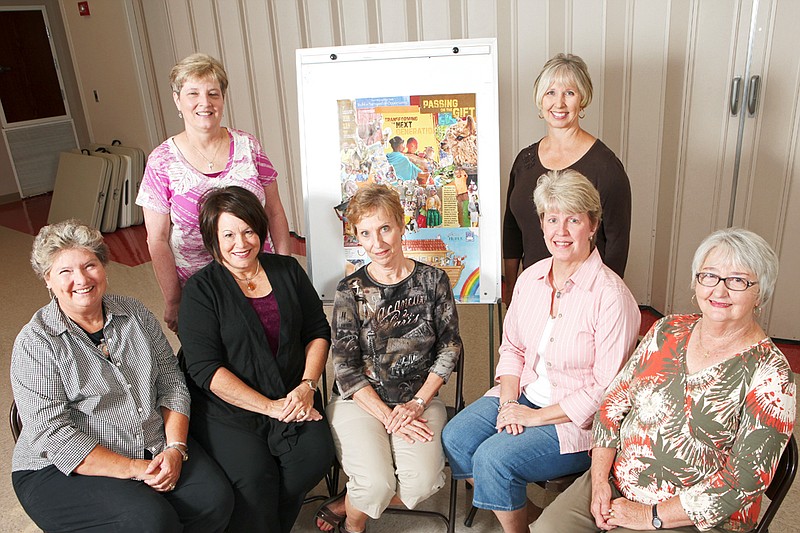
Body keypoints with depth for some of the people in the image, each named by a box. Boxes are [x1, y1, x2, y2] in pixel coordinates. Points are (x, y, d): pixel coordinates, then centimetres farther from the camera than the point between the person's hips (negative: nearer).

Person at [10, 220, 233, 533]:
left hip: (156, 450, 5)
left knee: (216, 499, -18)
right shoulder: (35, 343, -8)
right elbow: (52, 435, -15)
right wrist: (133, 470, -20)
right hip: (65, 470, -4)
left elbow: (172, 383, 6)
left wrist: (175, 449, -9)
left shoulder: (134, 313, 5)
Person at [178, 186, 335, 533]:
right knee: (255, 474, -26)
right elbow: (206, 369, -10)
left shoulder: (287, 270, 9)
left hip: (293, 398, 4)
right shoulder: (200, 290, -3)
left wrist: (307, 385, -5)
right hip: (226, 408, -3)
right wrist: (270, 407, -14)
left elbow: (318, 331, 12)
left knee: (316, 454, -21)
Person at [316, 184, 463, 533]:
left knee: (423, 482, -22)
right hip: (359, 400, -1)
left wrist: (417, 403, -7)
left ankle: (346, 504, 6)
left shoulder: (433, 280, 2)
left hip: (419, 398, 2)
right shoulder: (350, 291, -2)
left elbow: (449, 349, 4)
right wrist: (388, 417, -14)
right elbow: (345, 367, -4)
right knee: (377, 484, -24)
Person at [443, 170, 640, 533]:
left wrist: (539, 416, -17)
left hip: (577, 419, -7)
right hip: (525, 394, 7)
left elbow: (607, 389, -18)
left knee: (494, 458, -23)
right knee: (455, 438, -10)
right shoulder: (530, 278, 2)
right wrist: (509, 400, -5)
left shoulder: (611, 296, -19)